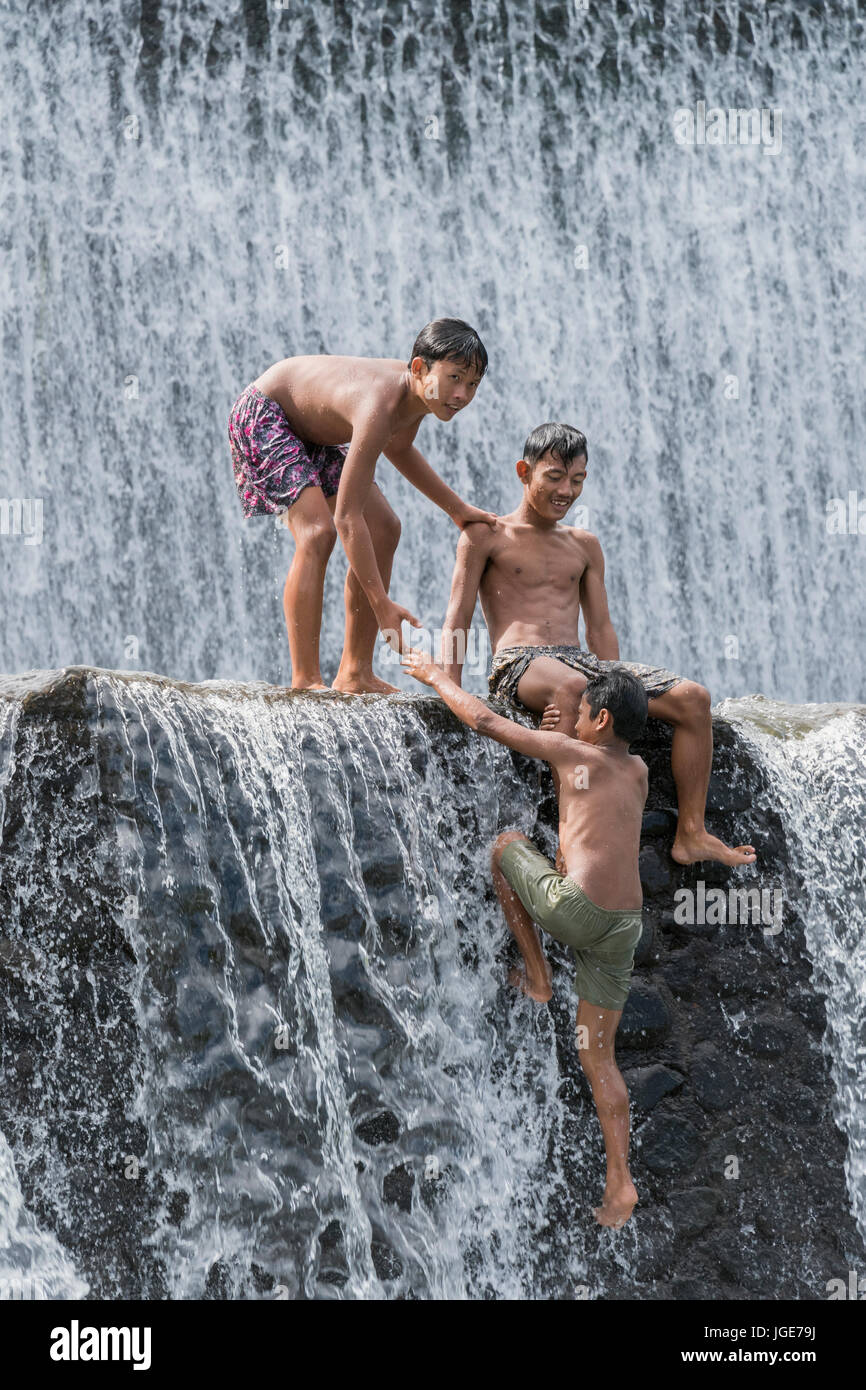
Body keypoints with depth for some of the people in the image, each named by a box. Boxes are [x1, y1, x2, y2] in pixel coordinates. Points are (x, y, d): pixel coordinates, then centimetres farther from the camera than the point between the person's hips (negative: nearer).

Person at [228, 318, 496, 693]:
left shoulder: (418, 393, -14)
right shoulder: (378, 406, -40)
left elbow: (397, 447, 12)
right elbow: (347, 518, -41)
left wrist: (456, 508, 8)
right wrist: (382, 606, -41)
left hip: (314, 430, 10)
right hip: (263, 413, -10)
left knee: (384, 529, 4)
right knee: (317, 532, -27)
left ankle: (355, 673, 8)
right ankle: (305, 680, -23)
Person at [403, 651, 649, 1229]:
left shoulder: (571, 751, 2)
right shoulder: (637, 772, 18)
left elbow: (485, 720, 8)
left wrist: (437, 677, 21)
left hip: (575, 908, -6)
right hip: (624, 927, 6)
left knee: (508, 843, 21)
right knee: (598, 1053, 11)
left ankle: (537, 973, 20)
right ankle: (620, 1182, 4)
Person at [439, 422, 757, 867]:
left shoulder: (584, 546, 23)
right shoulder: (486, 535, 7)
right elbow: (457, 621, 2)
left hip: (581, 660, 6)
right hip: (519, 664, -6)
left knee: (693, 697, -13)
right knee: (575, 687, -43)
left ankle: (690, 834, -13)